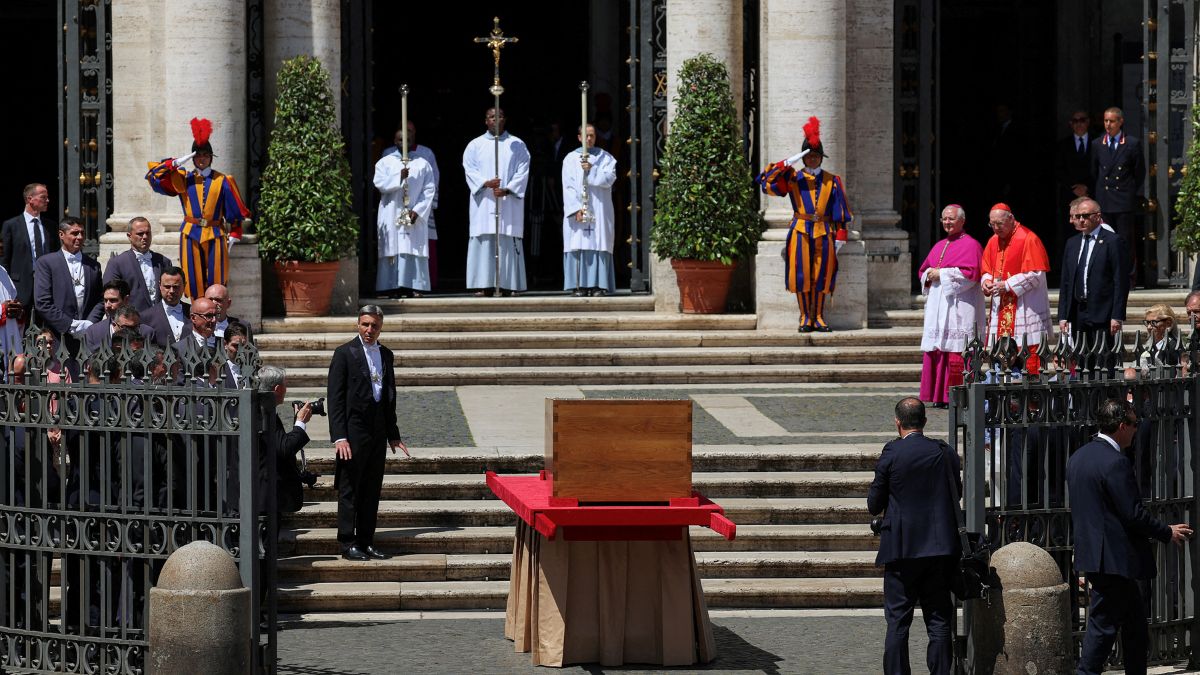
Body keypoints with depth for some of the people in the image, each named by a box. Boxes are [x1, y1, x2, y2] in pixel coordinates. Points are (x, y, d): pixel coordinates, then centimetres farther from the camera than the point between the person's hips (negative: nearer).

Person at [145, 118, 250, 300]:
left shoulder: (222, 181, 5)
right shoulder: (183, 179, 8)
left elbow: (234, 211, 6)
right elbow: (154, 177, 3)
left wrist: (234, 235, 0)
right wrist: (173, 164, -7)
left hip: (215, 235, -1)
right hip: (191, 235, 1)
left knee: (215, 280, -2)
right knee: (194, 279, -1)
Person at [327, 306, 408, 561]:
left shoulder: (386, 355, 13)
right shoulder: (345, 353, -5)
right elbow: (335, 398, -8)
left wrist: (393, 434, 15)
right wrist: (339, 437, -16)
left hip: (377, 432, 6)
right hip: (353, 432, -6)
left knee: (372, 490, 8)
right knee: (349, 490, -2)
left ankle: (366, 542, 14)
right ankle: (348, 544, 1)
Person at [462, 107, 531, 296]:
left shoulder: (517, 145, 10)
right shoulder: (475, 145, 12)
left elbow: (522, 172, 2)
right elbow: (470, 170, 2)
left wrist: (507, 189, -13)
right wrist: (485, 183, -16)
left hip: (509, 201, -1)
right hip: (483, 202, 1)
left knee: (508, 244, -5)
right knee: (484, 243, -5)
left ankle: (507, 285, -5)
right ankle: (485, 285, -5)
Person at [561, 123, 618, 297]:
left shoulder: (605, 158, 11)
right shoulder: (571, 158, 9)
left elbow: (609, 178, -3)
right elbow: (568, 186, 0)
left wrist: (591, 170, -13)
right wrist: (576, 208, -11)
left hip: (599, 209, 0)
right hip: (577, 209, 0)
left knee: (599, 245, -6)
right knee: (578, 245, -7)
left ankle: (599, 285, -7)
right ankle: (580, 286, -7)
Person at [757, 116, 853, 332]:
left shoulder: (832, 181, 10)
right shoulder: (793, 178, 7)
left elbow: (840, 209, 8)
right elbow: (766, 183, 1)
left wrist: (840, 234, 1)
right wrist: (780, 167, -11)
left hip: (824, 232, 1)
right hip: (800, 231, -1)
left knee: (821, 276, 2)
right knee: (801, 274, -4)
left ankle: (818, 317, 9)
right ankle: (805, 317, 3)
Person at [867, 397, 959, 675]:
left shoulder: (891, 453, -8)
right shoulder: (945, 453, 2)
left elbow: (874, 505, -3)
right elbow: (956, 496, 13)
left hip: (902, 548, -3)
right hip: (941, 548, 3)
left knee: (897, 623, 3)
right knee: (939, 622, 7)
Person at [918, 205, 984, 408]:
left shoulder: (970, 245, -2)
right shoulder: (939, 246, 21)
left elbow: (971, 273, -14)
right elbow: (923, 271, 25)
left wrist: (941, 274, -11)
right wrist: (929, 276, 0)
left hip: (958, 306, -7)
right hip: (937, 306, 8)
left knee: (956, 352, -13)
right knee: (936, 351, 1)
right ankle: (939, 396, 3)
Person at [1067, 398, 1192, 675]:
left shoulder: (1077, 458, 10)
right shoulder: (1115, 462, -19)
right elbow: (1133, 514, -19)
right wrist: (1168, 532, -6)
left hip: (1089, 553, 10)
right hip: (1114, 558, -10)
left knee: (1135, 620, 17)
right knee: (1103, 624, -4)